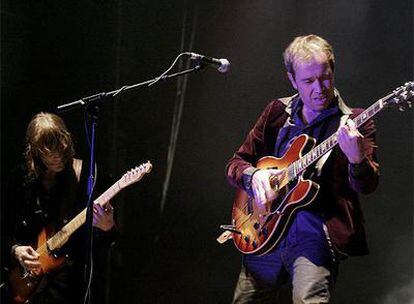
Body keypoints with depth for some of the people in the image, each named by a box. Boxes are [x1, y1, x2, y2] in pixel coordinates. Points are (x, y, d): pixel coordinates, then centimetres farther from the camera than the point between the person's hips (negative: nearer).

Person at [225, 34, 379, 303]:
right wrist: (253, 175, -8)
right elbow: (235, 164, 16)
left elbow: (367, 185, -12)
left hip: (316, 230, -5)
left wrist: (356, 160, -35)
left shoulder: (354, 122, 0)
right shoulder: (277, 112, 12)